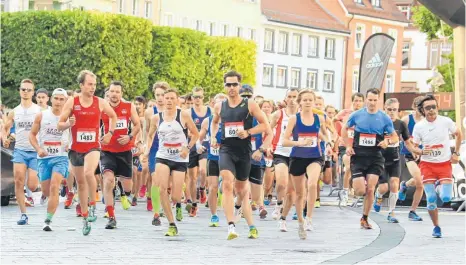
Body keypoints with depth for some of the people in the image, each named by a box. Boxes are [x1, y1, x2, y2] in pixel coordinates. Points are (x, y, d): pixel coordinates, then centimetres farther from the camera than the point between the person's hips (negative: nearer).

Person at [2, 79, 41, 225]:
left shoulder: (39, 111, 0)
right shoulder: (14, 112, 9)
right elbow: (5, 128, 20)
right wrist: (5, 138, 0)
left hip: (36, 151, -2)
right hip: (20, 150, 2)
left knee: (32, 186, -7)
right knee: (18, 180, -16)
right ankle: (23, 214, -8)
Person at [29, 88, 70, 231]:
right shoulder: (41, 116, 1)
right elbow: (32, 134, 8)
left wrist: (71, 145, -8)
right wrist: (38, 149, -8)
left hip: (60, 157, -2)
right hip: (44, 157, 2)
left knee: (54, 187, -19)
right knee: (46, 191, 6)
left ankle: (48, 220, -16)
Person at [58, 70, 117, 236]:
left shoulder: (100, 103, 0)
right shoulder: (72, 102, -3)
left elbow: (113, 116, 20)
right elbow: (59, 125, -1)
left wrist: (110, 133, 10)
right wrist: (69, 124, -22)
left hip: (93, 147, -2)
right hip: (76, 148, 2)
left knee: (89, 173, -29)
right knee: (80, 182, 10)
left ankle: (92, 206, -10)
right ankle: (85, 218, 21)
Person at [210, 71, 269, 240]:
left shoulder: (250, 105, -2)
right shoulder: (220, 107, 7)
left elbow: (265, 125, 0)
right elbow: (214, 122, 28)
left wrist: (248, 132, -13)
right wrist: (213, 136, 12)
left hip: (244, 151, 0)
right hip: (226, 150, 0)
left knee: (241, 188, 12)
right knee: (227, 184, -21)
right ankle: (231, 227, -27)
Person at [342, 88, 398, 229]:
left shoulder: (384, 118, 0)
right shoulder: (357, 115, 0)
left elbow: (395, 137, 7)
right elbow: (344, 129, 15)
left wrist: (387, 141, -15)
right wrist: (348, 146, 2)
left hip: (375, 158, 0)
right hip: (358, 156, 0)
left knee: (370, 190, -5)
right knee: (360, 191, -8)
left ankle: (364, 219, 10)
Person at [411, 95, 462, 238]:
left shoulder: (446, 121, -7)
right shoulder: (419, 126, -6)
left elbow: (458, 134, 10)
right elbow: (414, 147, 2)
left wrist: (456, 153, 4)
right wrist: (421, 151, -20)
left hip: (445, 163, 0)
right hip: (427, 165, 0)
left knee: (446, 198, -12)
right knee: (431, 199, -7)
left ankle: (441, 187, 24)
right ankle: (436, 227, 10)